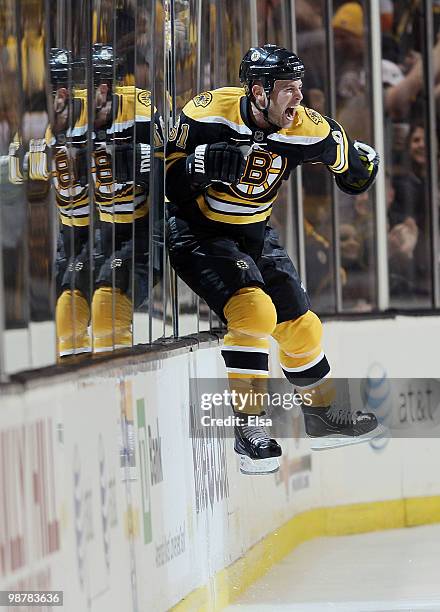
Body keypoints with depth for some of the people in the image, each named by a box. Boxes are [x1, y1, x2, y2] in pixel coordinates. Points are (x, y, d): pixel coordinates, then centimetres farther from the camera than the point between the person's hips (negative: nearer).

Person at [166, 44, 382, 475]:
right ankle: (247, 430, -19)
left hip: (255, 234, 6)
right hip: (197, 231, -6)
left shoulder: (306, 130, -11)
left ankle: (322, 418, 35)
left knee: (300, 324, 11)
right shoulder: (208, 114, -24)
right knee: (253, 309, -26)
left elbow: (353, 166, 9)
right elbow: (164, 176, -20)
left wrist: (361, 161, -8)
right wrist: (198, 167, -35)